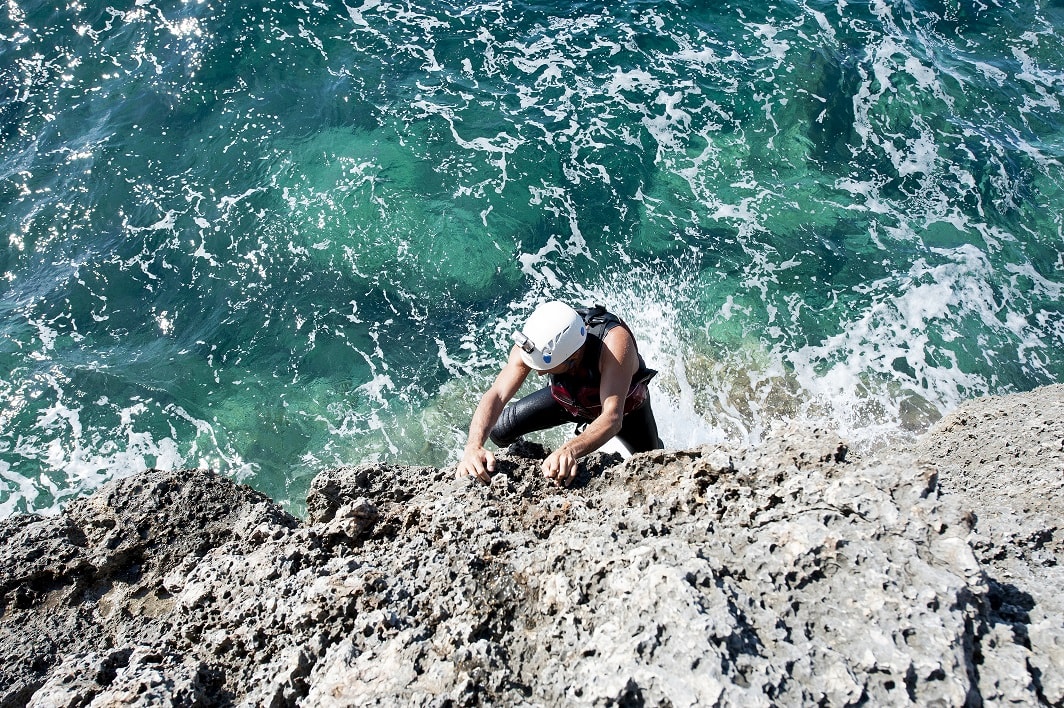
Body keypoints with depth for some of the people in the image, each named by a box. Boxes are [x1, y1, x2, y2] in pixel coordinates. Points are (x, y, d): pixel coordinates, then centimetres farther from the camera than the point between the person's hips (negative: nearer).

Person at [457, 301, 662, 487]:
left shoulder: (615, 341, -46)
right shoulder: (534, 345, -36)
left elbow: (613, 418, -53)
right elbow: (497, 395, -39)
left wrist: (569, 451, -71)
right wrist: (474, 446, -57)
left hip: (625, 403, -2)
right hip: (568, 398, 2)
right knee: (498, 429, -9)